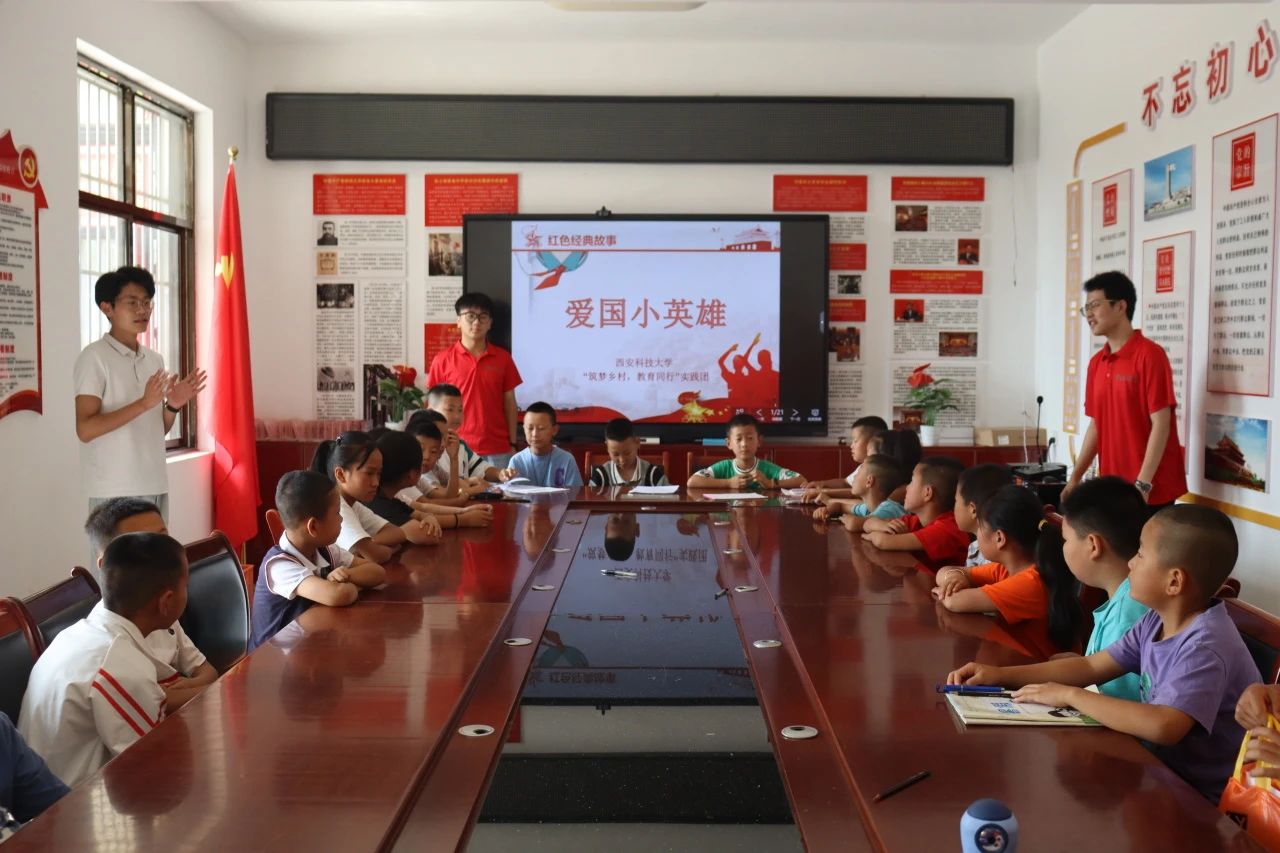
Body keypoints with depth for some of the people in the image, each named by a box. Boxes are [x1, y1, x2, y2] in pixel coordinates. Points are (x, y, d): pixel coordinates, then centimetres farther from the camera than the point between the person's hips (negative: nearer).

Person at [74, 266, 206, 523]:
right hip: (115, 492, -6)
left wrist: (173, 405, -2)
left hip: (156, 486, 6)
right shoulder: (95, 356, -7)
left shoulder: (155, 359, 13)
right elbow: (85, 430, -15)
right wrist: (144, 403, -22)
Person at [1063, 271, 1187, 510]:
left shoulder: (1149, 355, -11)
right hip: (1111, 487, 6)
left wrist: (1142, 485, -19)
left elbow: (1160, 424, -14)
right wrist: (1075, 477, 10)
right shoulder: (1096, 363, 10)